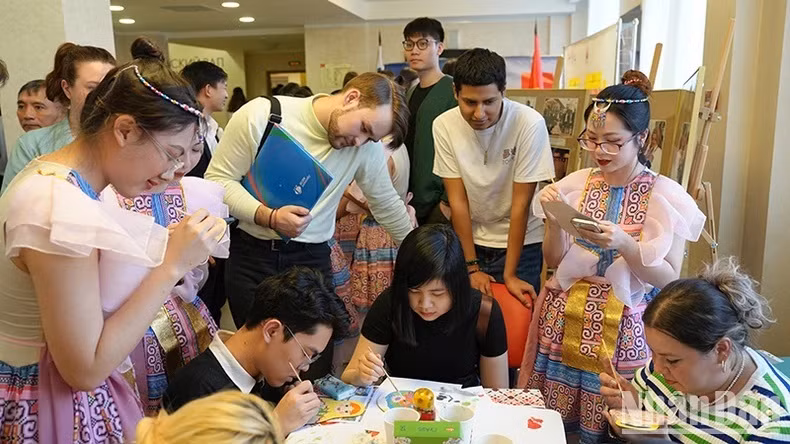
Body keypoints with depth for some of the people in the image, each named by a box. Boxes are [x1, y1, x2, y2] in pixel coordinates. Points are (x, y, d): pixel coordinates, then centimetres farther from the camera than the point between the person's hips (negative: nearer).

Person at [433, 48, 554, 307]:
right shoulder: (444, 125, -13)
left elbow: (521, 203, -17)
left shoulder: (530, 124, -21)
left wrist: (509, 274, -13)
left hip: (520, 242, -2)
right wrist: (471, 267, -9)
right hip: (469, 240, 2)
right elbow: (457, 200, -10)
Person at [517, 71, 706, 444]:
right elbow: (553, 260, 3)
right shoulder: (575, 184, 0)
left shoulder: (664, 196, -6)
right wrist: (554, 220, -15)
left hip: (624, 328, -2)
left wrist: (624, 245, -24)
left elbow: (670, 280, -8)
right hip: (565, 322, 2)